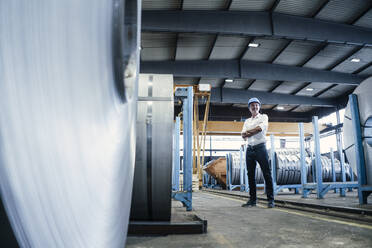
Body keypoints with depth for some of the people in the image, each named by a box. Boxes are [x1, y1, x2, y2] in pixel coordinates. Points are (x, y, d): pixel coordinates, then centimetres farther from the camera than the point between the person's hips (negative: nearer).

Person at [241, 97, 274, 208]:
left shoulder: (264, 117, 9)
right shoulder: (247, 121, 20)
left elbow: (260, 128, -12)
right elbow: (243, 135, 6)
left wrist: (248, 132, -3)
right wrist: (255, 131, -10)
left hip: (260, 147, -4)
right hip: (249, 149, 5)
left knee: (267, 173, -6)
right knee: (251, 175, 5)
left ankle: (271, 199, -3)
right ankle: (252, 199, 11)